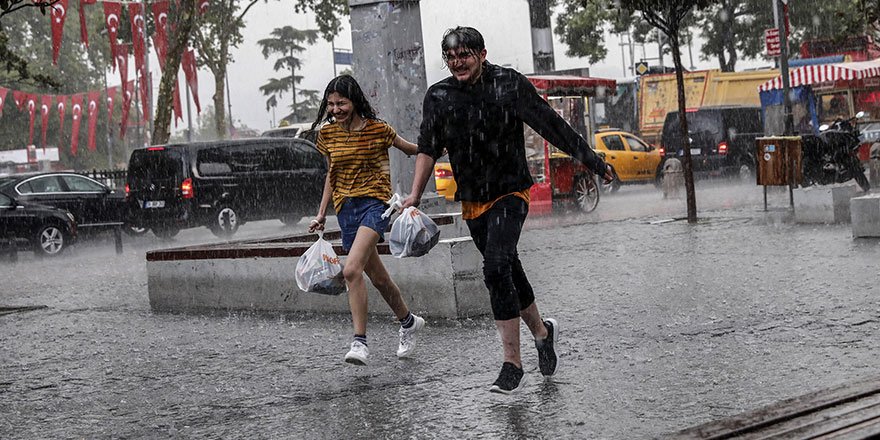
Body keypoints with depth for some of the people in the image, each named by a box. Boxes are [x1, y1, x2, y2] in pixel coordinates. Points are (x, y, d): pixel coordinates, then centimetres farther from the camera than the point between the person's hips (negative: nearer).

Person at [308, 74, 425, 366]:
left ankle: (360, 342, -22)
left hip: (374, 202, -5)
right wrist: (322, 214, 16)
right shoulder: (327, 134, 6)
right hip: (346, 208, 5)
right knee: (378, 278, 13)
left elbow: (412, 150, 9)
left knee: (352, 270, -25)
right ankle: (408, 322, 36)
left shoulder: (377, 129, -7)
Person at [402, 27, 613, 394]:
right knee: (508, 273, 15)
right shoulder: (438, 97, 0)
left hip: (510, 194, -5)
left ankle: (512, 366, -17)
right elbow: (428, 148, -1)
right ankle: (542, 332, 41)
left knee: (496, 269, -22)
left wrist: (591, 161, -2)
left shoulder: (509, 84, -9)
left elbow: (552, 126, -6)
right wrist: (414, 196, -12)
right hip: (472, 202, 5)